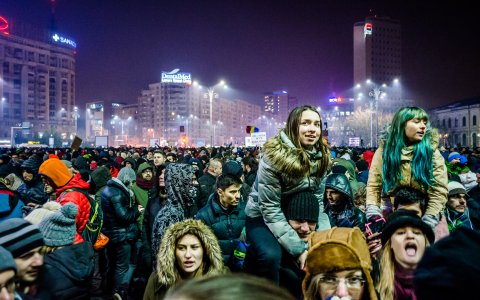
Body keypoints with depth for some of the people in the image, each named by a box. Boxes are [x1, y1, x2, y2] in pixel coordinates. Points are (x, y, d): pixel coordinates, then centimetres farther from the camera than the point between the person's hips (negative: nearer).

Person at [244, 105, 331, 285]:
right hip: (262, 216, -6)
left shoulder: (321, 157, -9)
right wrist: (299, 249, -31)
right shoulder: (274, 157, -27)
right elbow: (270, 210, -26)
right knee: (271, 255, -31)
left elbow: (318, 201, -4)